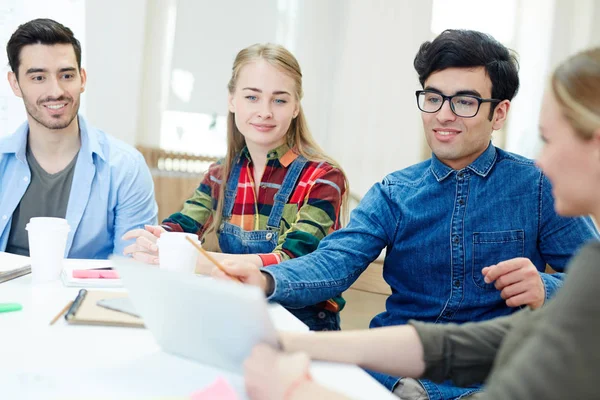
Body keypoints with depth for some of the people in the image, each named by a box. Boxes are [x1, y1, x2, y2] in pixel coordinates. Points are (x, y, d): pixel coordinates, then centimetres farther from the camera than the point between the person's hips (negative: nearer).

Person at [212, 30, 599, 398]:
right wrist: (266, 281, -26)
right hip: (394, 368, 2)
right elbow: (336, 260, -6)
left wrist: (547, 291, -22)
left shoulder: (538, 187, 2)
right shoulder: (393, 194, 9)